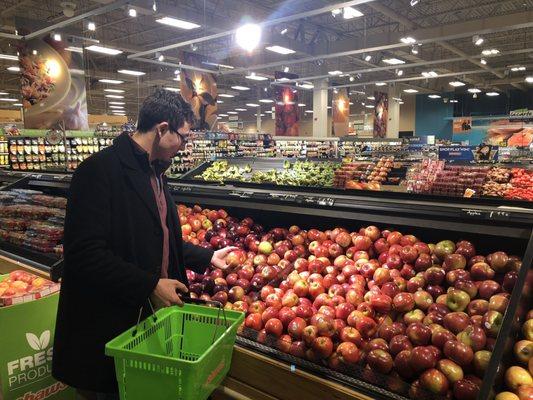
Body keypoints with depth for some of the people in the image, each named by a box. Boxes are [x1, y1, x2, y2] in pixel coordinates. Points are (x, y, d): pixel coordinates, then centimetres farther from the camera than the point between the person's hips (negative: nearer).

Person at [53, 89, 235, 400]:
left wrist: (206, 257, 16)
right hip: (107, 328, -8)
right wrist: (150, 286, -22)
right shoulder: (101, 170, -18)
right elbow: (85, 253, -24)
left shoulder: (154, 172, 11)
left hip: (151, 316, 8)